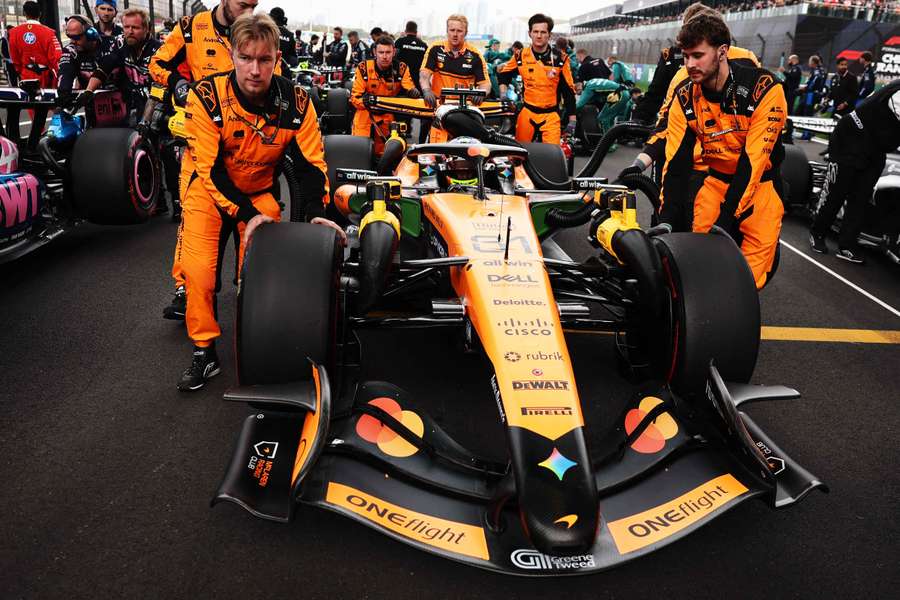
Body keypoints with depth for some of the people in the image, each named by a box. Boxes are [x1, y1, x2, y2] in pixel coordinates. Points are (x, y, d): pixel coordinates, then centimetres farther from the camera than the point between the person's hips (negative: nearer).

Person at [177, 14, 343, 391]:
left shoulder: (295, 101, -19)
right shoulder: (207, 97, -25)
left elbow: (311, 161, -13)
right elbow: (210, 170, -23)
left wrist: (316, 212, -27)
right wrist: (245, 215, -32)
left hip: (261, 192, 1)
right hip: (210, 190, -1)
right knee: (199, 271, -13)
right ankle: (203, 351, 7)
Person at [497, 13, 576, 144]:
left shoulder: (560, 58, -2)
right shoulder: (520, 56, 2)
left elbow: (568, 90, 2)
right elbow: (503, 74, 20)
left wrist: (572, 119, 1)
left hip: (551, 115, -2)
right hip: (526, 113, 2)